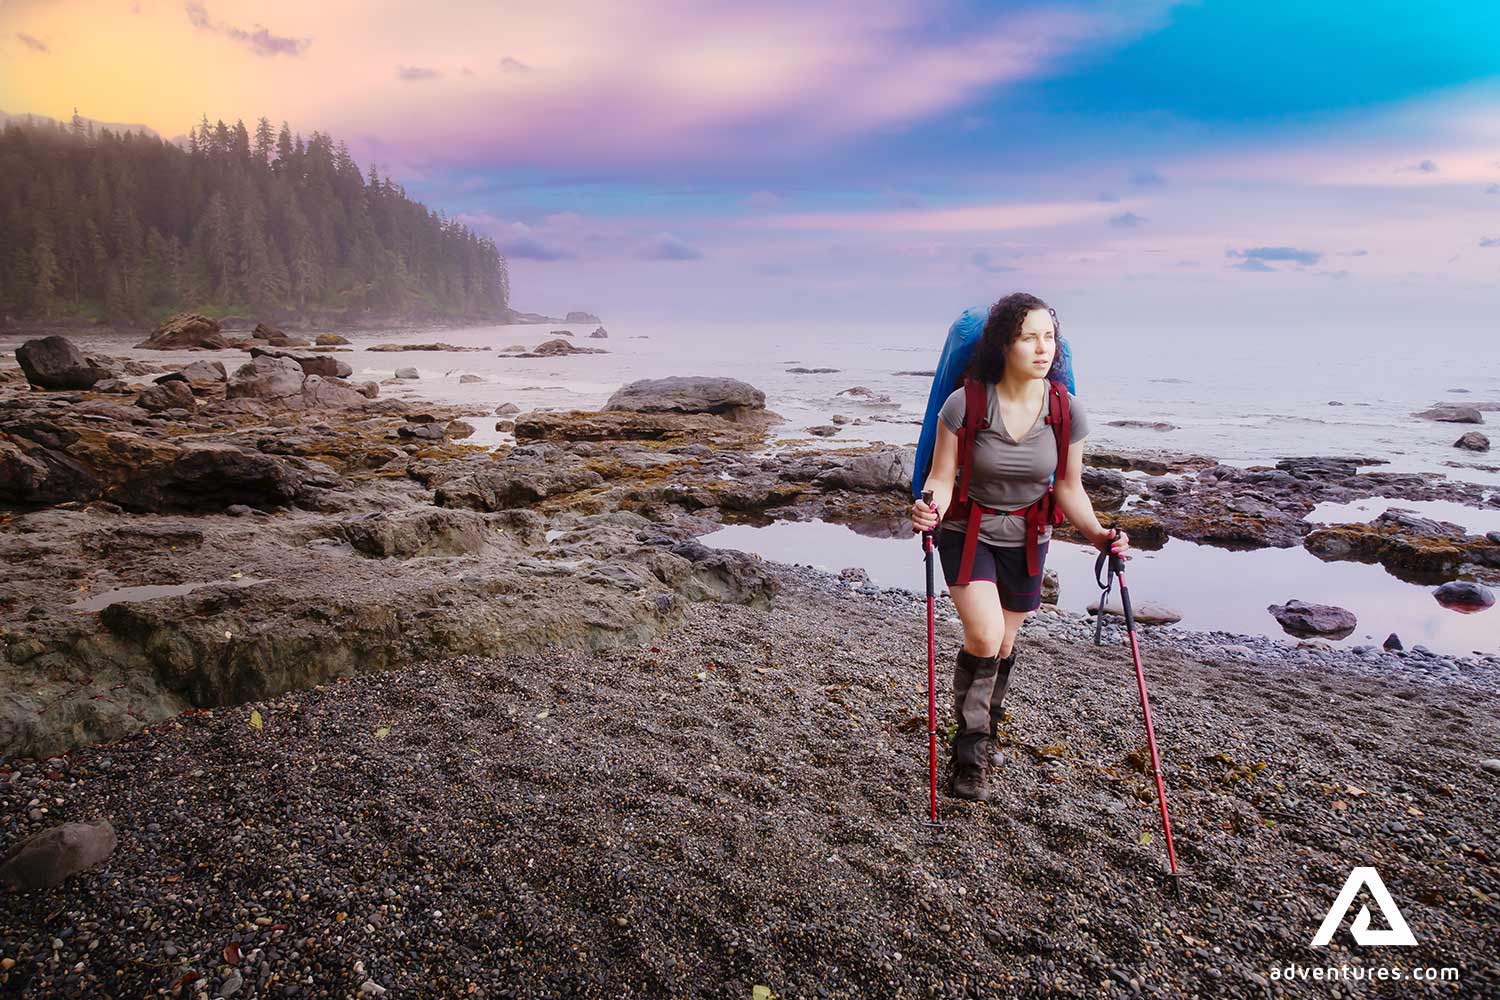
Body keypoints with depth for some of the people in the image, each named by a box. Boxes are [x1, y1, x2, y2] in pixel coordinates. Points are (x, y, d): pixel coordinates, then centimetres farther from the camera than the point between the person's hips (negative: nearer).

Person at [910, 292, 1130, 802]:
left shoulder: (1068, 412, -13)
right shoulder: (964, 405, -22)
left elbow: (1068, 487, -3)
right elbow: (941, 479, -17)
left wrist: (1096, 533, -19)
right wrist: (930, 511, -38)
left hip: (1026, 537, 3)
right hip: (967, 531, -3)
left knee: (1005, 645, 14)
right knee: (984, 637, -20)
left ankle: (988, 728, 44)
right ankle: (970, 748, 4)